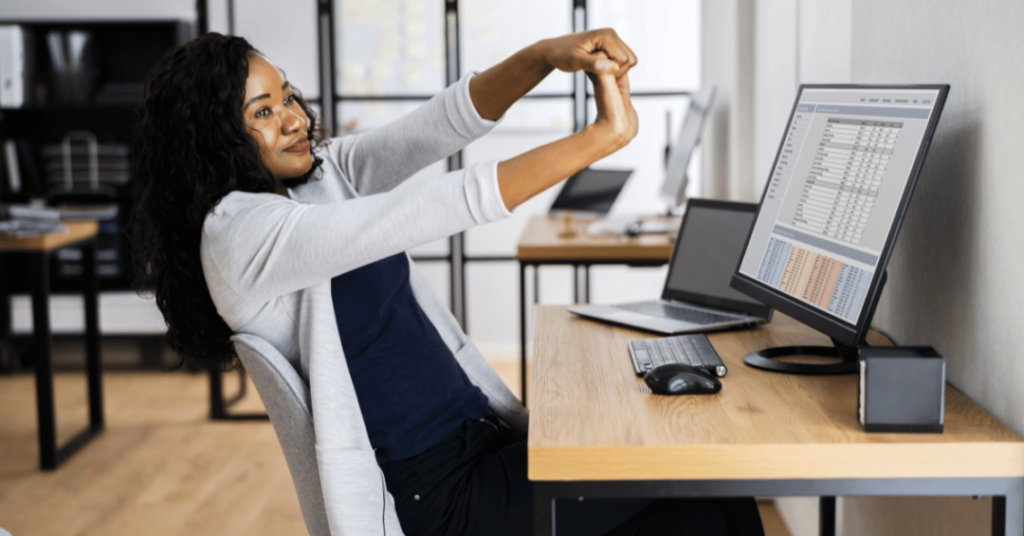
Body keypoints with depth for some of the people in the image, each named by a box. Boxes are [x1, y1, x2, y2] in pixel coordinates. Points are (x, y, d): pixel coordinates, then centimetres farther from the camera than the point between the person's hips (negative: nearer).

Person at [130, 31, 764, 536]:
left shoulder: (322, 172, 9)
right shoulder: (237, 231, -17)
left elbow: (440, 125, -1)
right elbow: (435, 209, -25)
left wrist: (546, 56, -21)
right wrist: (604, 134, -24)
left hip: (483, 433, 8)